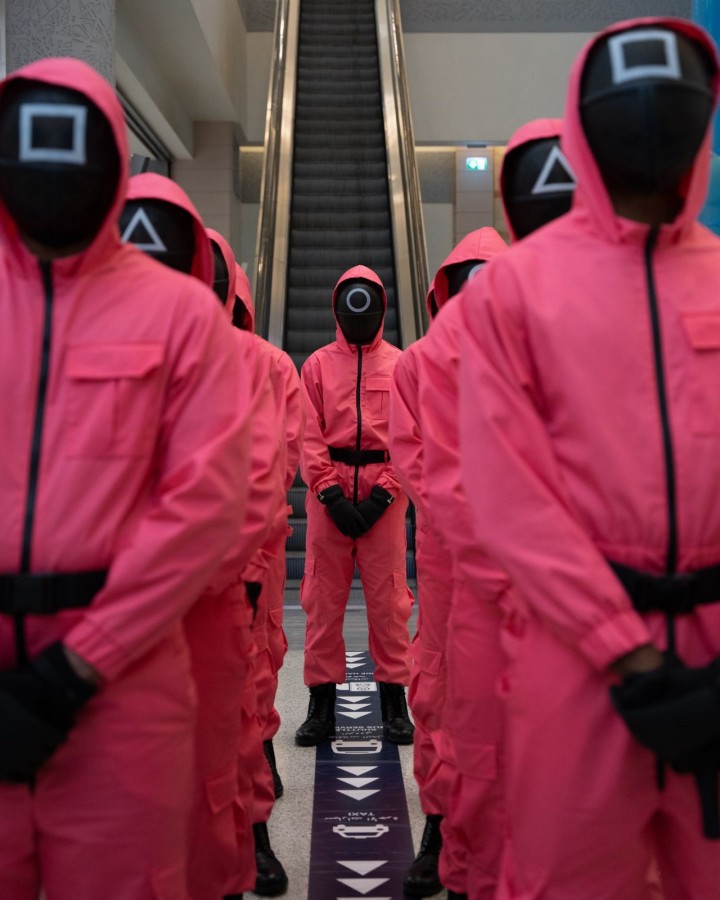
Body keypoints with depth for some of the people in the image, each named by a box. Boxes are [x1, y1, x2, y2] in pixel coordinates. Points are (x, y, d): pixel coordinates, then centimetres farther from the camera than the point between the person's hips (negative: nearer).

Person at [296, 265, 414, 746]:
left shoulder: (401, 365, 9)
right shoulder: (317, 364, 10)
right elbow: (310, 437, 3)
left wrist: (382, 493, -9)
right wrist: (332, 494, -9)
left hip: (384, 493, 0)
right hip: (328, 493, 1)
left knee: (388, 599, 1)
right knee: (323, 599, 3)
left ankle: (395, 704, 14)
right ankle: (321, 705, 14)